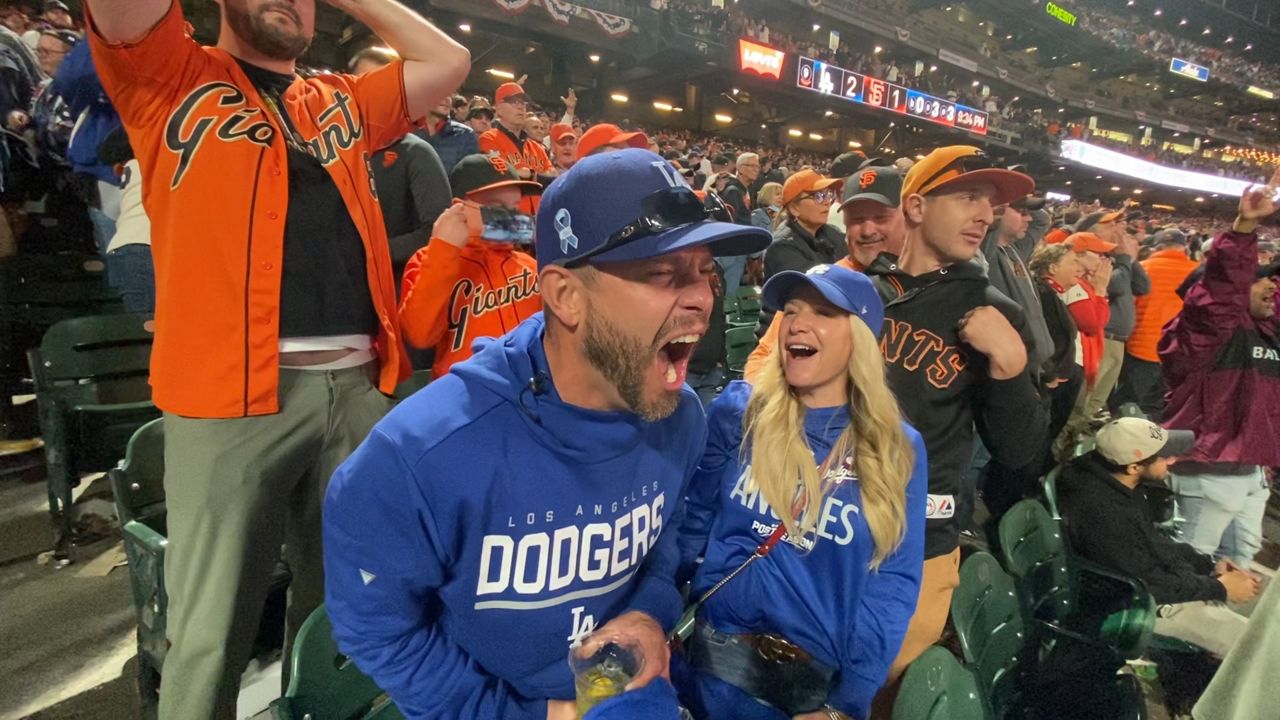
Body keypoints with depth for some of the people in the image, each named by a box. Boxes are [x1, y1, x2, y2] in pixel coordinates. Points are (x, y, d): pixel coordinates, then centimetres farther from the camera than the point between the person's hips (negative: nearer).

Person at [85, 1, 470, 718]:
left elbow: (448, 59, 24)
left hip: (356, 383, 5)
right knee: (213, 627, 1)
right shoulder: (173, 78, 10)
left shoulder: (343, 102, 22)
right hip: (234, 386, -4)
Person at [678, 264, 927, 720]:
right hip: (724, 656, 0)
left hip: (828, 673, 0)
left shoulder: (898, 450, -6)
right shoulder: (737, 413, -7)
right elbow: (692, 523, -1)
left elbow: (895, 583, -6)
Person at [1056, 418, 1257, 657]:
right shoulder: (1102, 512, -35)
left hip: (1152, 573, 9)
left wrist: (1208, 564, 3)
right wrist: (1219, 587, -13)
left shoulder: (1118, 483, -6)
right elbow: (1147, 585, -24)